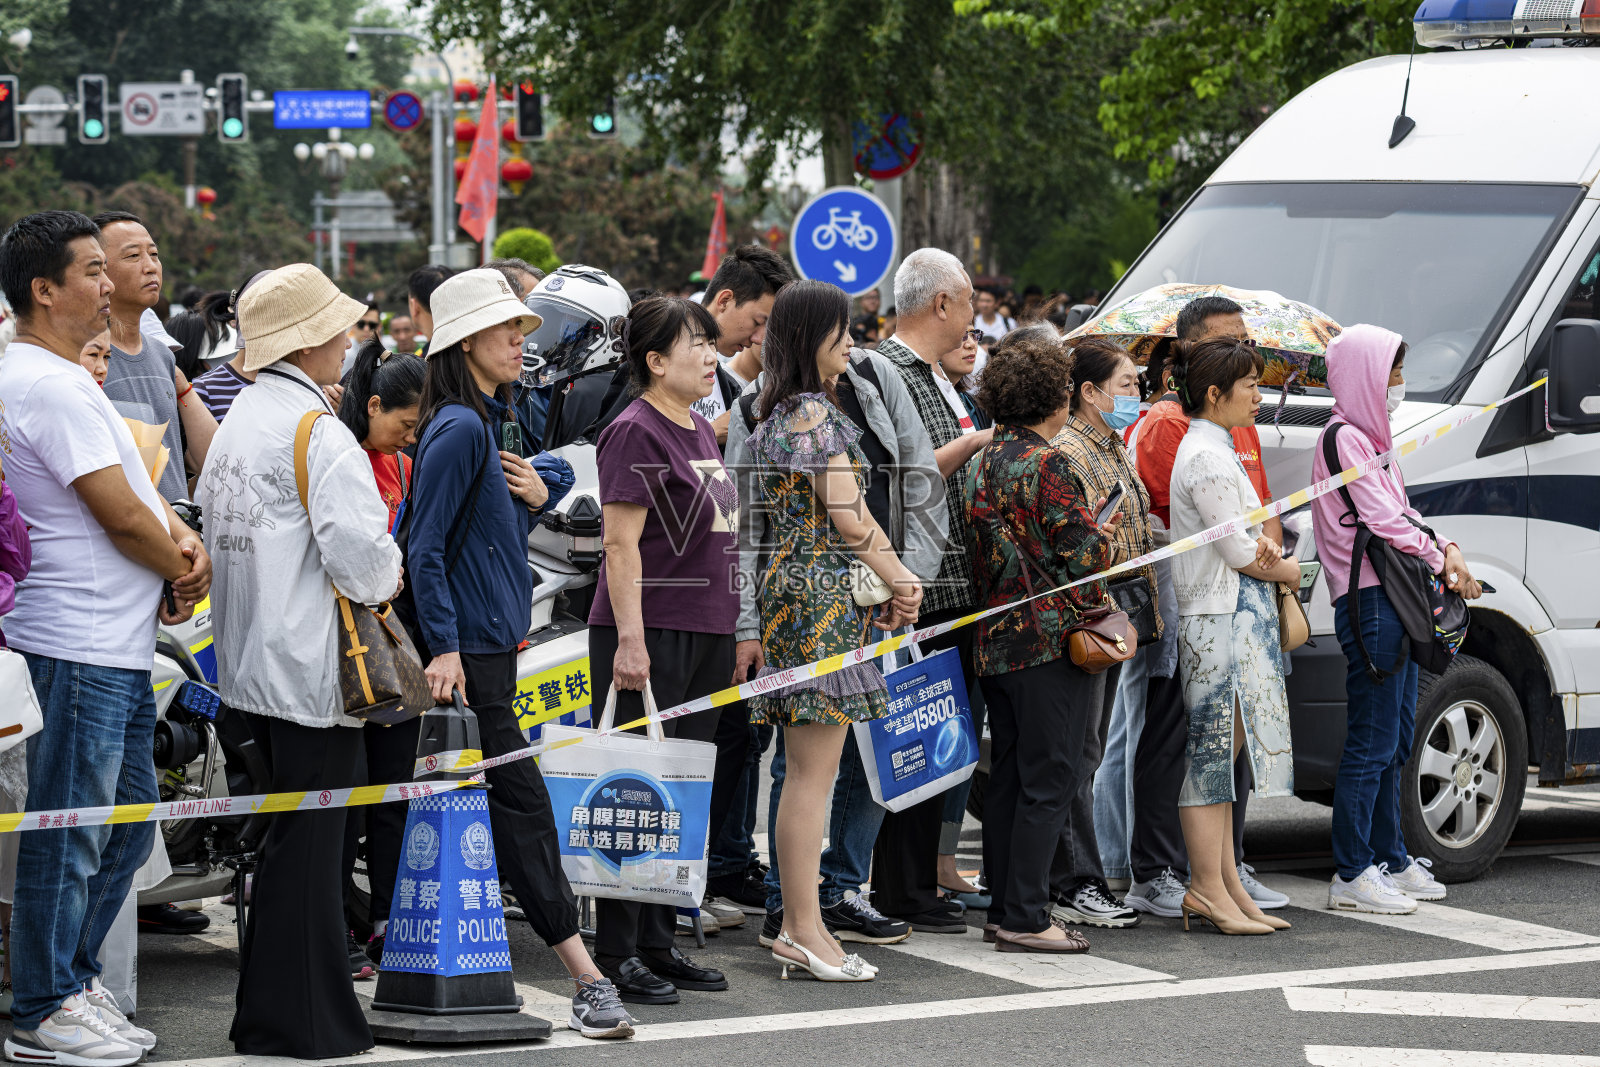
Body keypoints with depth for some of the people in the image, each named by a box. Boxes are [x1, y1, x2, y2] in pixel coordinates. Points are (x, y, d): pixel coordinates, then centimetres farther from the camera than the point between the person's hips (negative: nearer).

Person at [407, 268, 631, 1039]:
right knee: (521, 801, -10)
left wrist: (532, 499, 2)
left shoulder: (486, 424, 15)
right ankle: (586, 980, -13)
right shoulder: (458, 428, -14)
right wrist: (444, 648, -21)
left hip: (492, 642, 10)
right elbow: (425, 548, -17)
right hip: (468, 645, -10)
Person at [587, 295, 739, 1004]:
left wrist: (736, 629, 21)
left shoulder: (700, 432, 17)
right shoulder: (636, 433, -11)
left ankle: (659, 943, 17)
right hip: (649, 631, -9)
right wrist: (631, 639, -21)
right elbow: (622, 544, -16)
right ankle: (618, 953, -2)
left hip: (705, 629, 9)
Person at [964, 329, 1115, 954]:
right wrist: (1105, 527, 2)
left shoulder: (982, 463, 12)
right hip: (1051, 638, -8)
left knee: (1007, 778, 12)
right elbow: (1083, 555, -15)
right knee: (1048, 781, -5)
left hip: (996, 639, 8)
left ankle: (1004, 908, 16)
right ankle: (1025, 919, -5)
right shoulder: (1047, 463, -14)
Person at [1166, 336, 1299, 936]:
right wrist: (1287, 569, 3)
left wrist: (1263, 543, -2)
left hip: (1240, 617, 10)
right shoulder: (1206, 456, -15)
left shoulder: (1217, 449, 17)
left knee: (1223, 749, 10)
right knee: (1213, 747, -7)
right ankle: (1209, 888, -5)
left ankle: (1225, 885, 13)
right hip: (1219, 617, -10)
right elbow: (1238, 554, -15)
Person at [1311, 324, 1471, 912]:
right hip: (1369, 597, -11)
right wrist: (1441, 560, -5)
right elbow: (1382, 519, -15)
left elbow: (1402, 513, 20)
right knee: (1372, 743, -9)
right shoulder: (1345, 437, -10)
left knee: (1394, 742, 15)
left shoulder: (1370, 436, 21)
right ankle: (1352, 875, -6)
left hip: (1396, 599, 11)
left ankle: (1391, 860, 23)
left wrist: (1448, 552, 4)